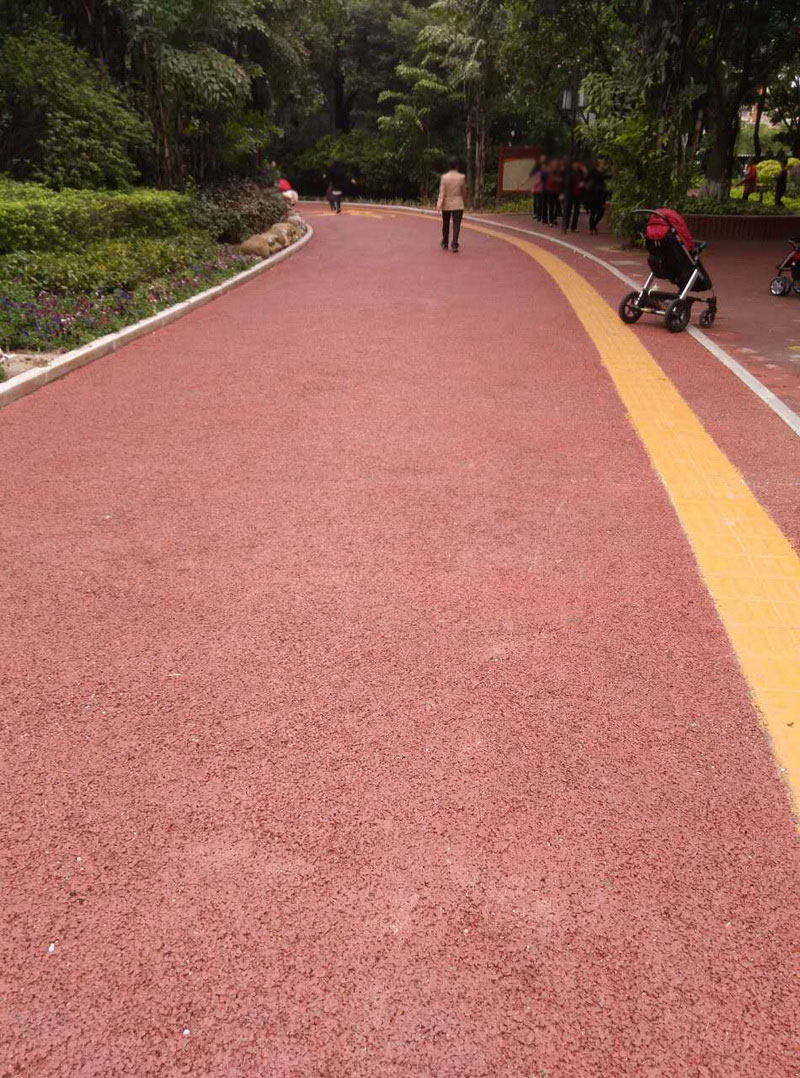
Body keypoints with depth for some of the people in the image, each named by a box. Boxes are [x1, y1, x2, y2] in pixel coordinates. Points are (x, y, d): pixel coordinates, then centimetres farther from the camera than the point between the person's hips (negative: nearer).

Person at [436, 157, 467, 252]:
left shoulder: (444, 177, -7)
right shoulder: (462, 177, -6)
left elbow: (442, 192, -12)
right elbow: (464, 191, 5)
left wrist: (439, 204, -14)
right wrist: (464, 200, 22)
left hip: (446, 205, 1)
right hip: (458, 205, -1)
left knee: (445, 225, 16)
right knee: (456, 225, -1)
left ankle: (445, 244, 28)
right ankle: (454, 245, -11)